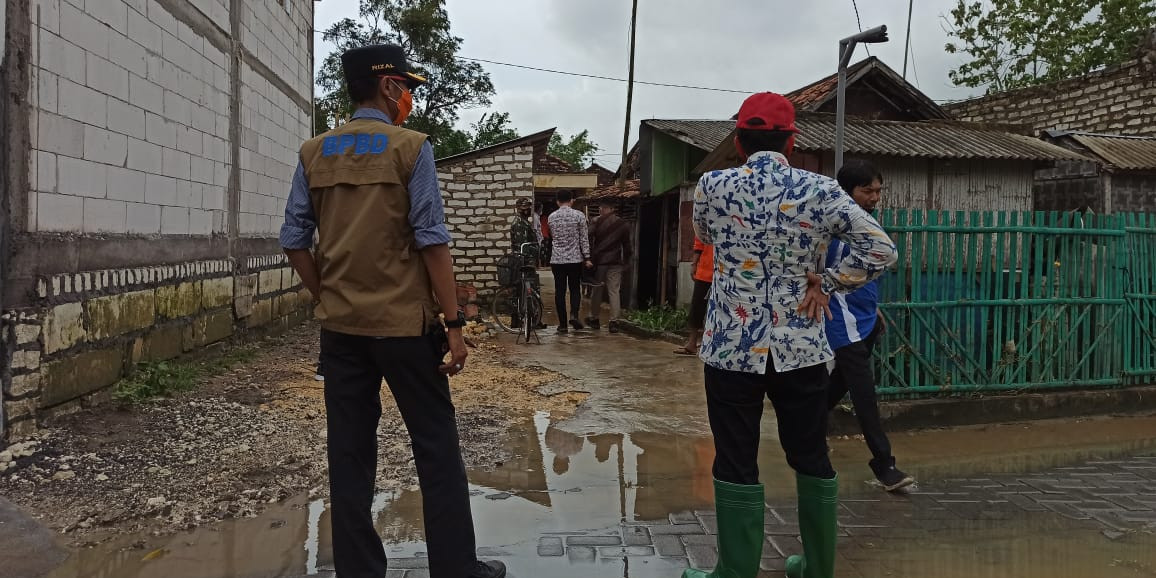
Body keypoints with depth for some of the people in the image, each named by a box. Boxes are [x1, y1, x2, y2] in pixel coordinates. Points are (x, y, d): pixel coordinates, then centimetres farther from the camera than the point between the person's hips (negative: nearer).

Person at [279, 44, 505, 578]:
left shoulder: (313, 153, 7)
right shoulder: (410, 147, -7)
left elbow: (294, 241, 6)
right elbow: (431, 240, -11)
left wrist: (326, 299, 16)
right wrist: (453, 322, -8)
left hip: (339, 326, 5)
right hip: (404, 323, -5)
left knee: (349, 452, 10)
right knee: (435, 447, 6)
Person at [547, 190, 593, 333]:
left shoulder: (551, 217, 4)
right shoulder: (579, 215, -4)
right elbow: (584, 238, -3)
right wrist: (587, 258, 0)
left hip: (557, 259, 2)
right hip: (575, 259, -1)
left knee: (559, 291, 4)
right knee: (575, 289, 10)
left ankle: (562, 324, 4)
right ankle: (574, 315, -12)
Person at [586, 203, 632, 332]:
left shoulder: (597, 221, -3)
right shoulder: (623, 224, 4)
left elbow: (589, 238, -6)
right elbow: (626, 244, 9)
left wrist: (589, 256, 1)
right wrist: (626, 260, 18)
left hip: (599, 260, -1)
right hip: (615, 262, 1)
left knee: (596, 290, 11)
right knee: (614, 291, 1)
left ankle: (594, 319, 21)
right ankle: (614, 322, -2)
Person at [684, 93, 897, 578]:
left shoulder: (712, 187, -4)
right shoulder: (820, 191, -5)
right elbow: (881, 250, -6)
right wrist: (826, 284, 2)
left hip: (731, 346, -1)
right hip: (801, 346, 2)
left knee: (736, 464, 7)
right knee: (812, 460, 16)